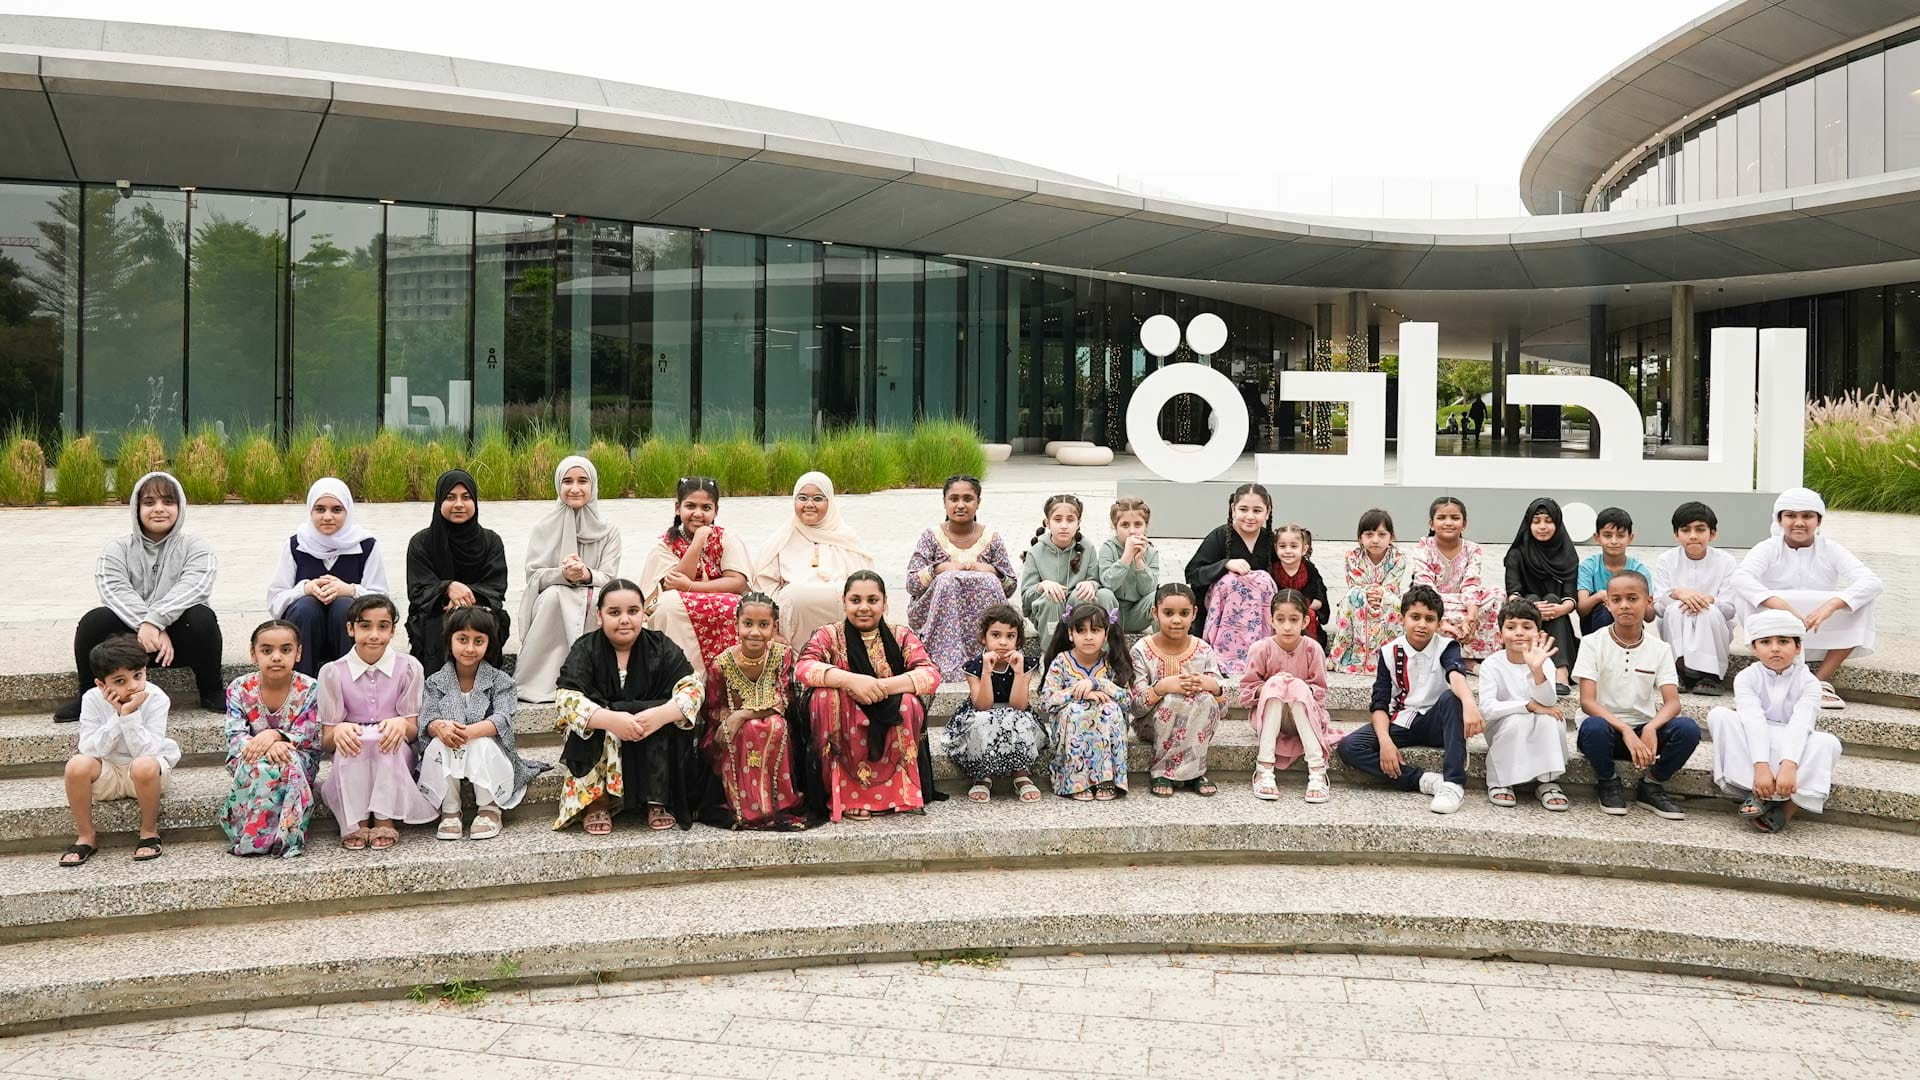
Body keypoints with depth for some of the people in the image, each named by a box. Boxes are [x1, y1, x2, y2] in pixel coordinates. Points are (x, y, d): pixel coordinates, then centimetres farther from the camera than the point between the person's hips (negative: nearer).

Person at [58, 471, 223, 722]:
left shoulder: (195, 548, 2)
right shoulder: (116, 549, 6)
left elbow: (193, 587, -17)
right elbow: (116, 592, -12)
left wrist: (155, 621, -32)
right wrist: (146, 627, -29)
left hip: (177, 641, -1)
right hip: (130, 638, 2)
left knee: (202, 617, -32)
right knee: (94, 620, -26)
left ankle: (211, 691, -10)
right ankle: (88, 695, -3)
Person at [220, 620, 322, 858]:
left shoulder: (310, 689, -8)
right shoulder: (239, 689, -5)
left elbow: (308, 737, -13)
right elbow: (235, 737, -12)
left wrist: (275, 735, -33)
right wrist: (266, 746, -33)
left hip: (298, 761, -1)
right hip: (250, 759, 1)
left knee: (287, 763, -36)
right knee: (259, 764, -35)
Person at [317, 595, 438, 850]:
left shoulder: (408, 667, -3)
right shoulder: (333, 672, -2)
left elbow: (414, 730, -4)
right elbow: (326, 740, -3)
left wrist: (402, 724, -29)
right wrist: (339, 730, -28)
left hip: (394, 761, 0)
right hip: (352, 765, 0)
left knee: (392, 735, -34)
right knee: (348, 741, -33)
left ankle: (385, 821, -26)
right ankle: (356, 823, -24)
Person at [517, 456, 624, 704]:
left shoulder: (608, 530, 6)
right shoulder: (544, 527, 5)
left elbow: (609, 579, -4)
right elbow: (534, 576, -3)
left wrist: (586, 574, -28)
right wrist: (563, 574, -25)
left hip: (591, 610, 0)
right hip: (550, 609, 0)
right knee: (553, 595, -33)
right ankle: (545, 680, -33)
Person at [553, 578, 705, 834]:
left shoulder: (661, 646, -4)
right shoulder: (585, 648, -7)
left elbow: (693, 687, -15)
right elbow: (566, 697, -22)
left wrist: (661, 714, -37)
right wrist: (609, 719, -41)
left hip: (654, 749, 1)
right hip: (597, 746, -1)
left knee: (669, 723, -27)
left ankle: (657, 802, -16)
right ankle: (596, 803, -20)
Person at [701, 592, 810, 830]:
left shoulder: (783, 654, -10)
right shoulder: (721, 664, -11)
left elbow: (783, 702, -15)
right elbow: (713, 710, 0)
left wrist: (742, 714, -26)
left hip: (774, 732, 1)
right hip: (733, 738, -1)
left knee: (777, 727, -33)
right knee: (750, 731, -33)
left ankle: (779, 802, -21)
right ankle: (745, 807, -25)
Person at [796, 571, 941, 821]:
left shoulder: (902, 638, 3)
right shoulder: (828, 636, 2)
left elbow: (931, 675, -13)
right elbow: (803, 668, -18)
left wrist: (882, 687, -29)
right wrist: (850, 680, -33)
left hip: (891, 739, 0)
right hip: (843, 736, 0)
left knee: (908, 703, -27)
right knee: (825, 695, -26)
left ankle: (893, 792, -13)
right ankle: (846, 794, -21)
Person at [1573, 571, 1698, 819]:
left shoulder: (1660, 649, 2)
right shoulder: (1593, 643, -6)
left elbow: (1672, 703, -8)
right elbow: (1587, 701, -15)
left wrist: (1651, 728, -30)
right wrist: (1625, 731, -30)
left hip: (1644, 729, 3)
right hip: (1607, 727, -2)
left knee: (1688, 729, -26)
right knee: (1594, 727, -38)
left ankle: (1651, 786, 0)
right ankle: (1608, 784, -6)